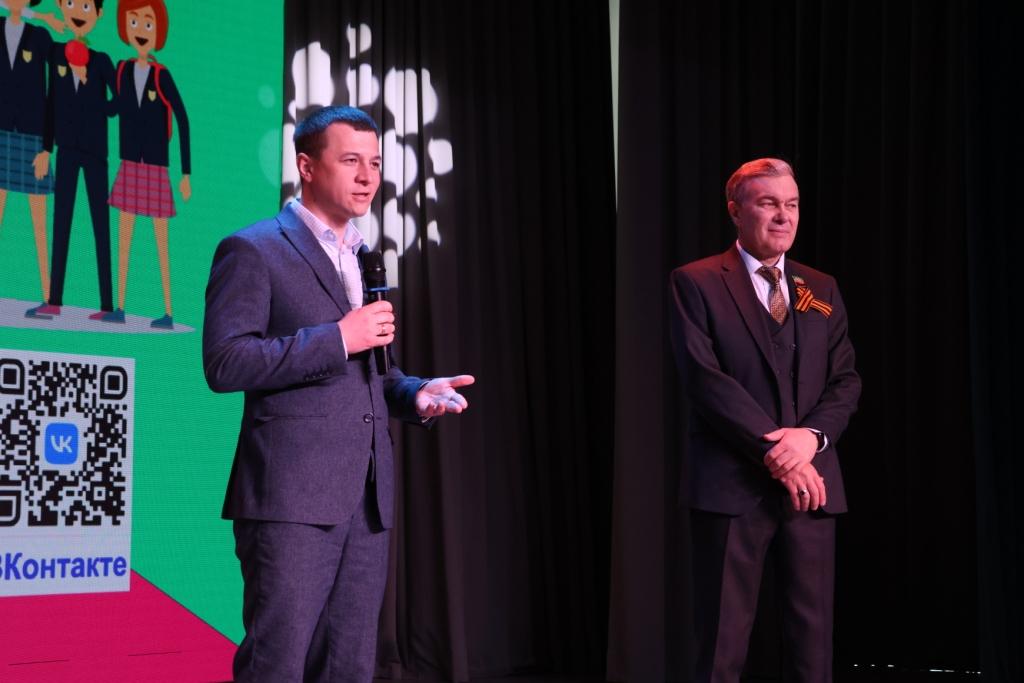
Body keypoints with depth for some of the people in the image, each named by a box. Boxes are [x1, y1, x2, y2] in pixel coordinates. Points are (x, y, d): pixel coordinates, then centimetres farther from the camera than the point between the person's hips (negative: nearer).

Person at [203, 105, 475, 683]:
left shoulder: (363, 259, 22)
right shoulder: (254, 251, -2)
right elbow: (225, 363, -13)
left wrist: (415, 393, 8)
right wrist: (338, 338, -15)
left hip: (367, 498, 7)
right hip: (292, 495, -7)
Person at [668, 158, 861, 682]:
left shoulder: (821, 290, 15)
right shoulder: (696, 283, -1)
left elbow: (846, 380, 8)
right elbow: (705, 379, -11)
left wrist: (811, 435, -13)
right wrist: (772, 449, -17)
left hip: (811, 482, 5)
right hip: (732, 483, -4)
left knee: (813, 636, 7)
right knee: (723, 640, 0)